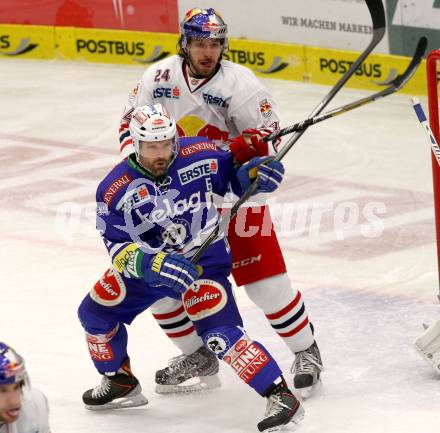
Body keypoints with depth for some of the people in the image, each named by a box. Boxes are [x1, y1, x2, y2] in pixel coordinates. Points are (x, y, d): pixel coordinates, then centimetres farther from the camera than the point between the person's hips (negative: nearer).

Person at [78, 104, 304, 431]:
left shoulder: (200, 156, -17)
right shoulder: (115, 189, -17)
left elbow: (233, 175, 2)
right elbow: (118, 247, -18)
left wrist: (256, 172, -22)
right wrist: (153, 264, -37)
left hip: (204, 260, -4)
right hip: (147, 265, 4)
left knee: (220, 333, -22)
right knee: (95, 312, 9)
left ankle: (281, 396, -21)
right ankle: (120, 383, 31)